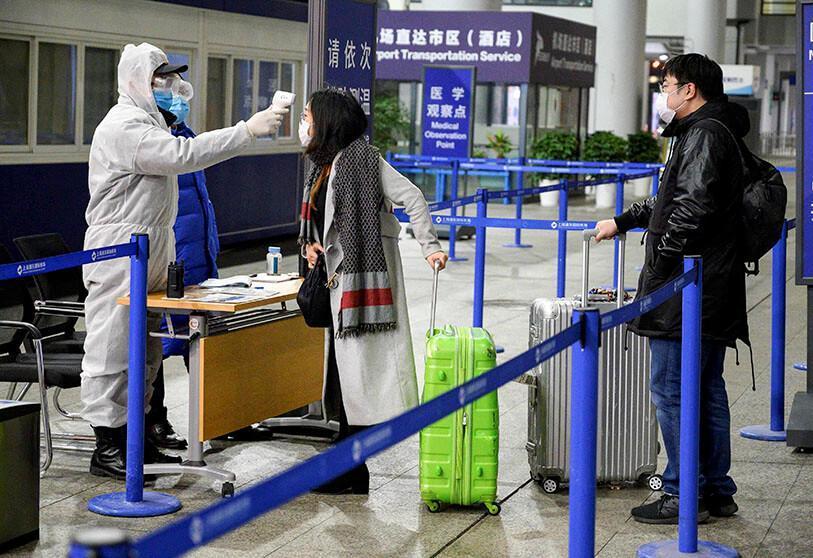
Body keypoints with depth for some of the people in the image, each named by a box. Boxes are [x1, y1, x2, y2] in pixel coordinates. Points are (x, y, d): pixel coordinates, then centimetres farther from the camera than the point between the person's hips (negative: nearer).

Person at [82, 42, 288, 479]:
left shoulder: (150, 122, 21)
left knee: (145, 350, 13)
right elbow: (181, 155, -28)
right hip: (120, 250, -11)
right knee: (112, 348, -6)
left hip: (152, 250, 11)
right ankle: (106, 448, -3)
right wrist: (248, 130, -29)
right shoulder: (124, 127, -16)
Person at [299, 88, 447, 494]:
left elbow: (412, 198, -15)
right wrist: (310, 244, 7)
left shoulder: (360, 158, -11)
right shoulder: (324, 165, 17)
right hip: (339, 278, 9)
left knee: (357, 369, -7)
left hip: (362, 276, -9)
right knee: (341, 370, 10)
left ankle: (352, 473, -2)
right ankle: (346, 467, 17)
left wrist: (429, 246, -23)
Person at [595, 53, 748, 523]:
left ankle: (684, 495, -1)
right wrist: (624, 221, 38)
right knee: (707, 389, 14)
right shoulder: (714, 132, 20)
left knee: (672, 389, -5)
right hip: (713, 291, 10)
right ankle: (718, 492, 21)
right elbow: (671, 201, 32)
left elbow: (692, 206, -25)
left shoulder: (704, 134, -13)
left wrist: (662, 263, -19)